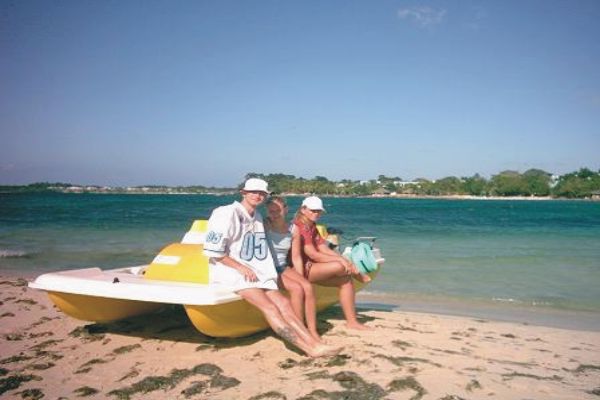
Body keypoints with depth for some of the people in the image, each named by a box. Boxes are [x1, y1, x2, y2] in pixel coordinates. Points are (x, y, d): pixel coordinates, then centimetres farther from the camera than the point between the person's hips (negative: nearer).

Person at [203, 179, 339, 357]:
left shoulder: (257, 217, 18)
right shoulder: (228, 214, -8)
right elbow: (213, 250, -13)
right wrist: (240, 267, -14)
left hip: (255, 273, 8)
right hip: (230, 271, -8)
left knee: (283, 303, -12)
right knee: (269, 307, -24)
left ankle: (314, 344, -19)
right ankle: (309, 349, -29)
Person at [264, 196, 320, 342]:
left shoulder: (293, 230, 4)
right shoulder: (264, 225, -8)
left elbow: (296, 257, 8)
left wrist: (300, 277, -2)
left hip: (284, 267, 4)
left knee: (308, 287, -20)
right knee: (296, 288, -24)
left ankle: (313, 331, -12)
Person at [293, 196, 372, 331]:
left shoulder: (312, 227, 16)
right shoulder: (300, 227, -15)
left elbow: (324, 249, 8)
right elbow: (313, 255, -20)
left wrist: (344, 259, -8)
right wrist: (340, 260, -16)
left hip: (313, 267, 10)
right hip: (303, 269, -10)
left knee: (346, 280, -3)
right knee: (339, 267, -27)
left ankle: (351, 321, 0)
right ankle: (358, 274, 8)